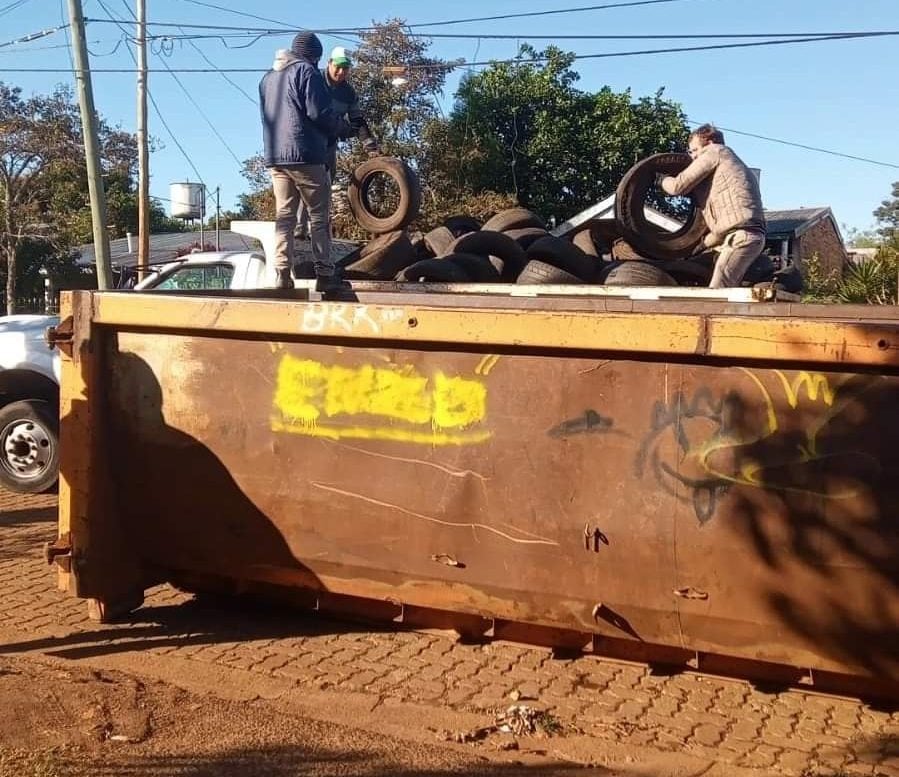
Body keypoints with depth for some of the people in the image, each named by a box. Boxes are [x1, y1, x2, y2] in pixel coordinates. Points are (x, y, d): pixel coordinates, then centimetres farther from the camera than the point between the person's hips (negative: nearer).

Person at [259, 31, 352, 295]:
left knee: (284, 216, 6)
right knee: (319, 216, -2)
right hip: (305, 155, -7)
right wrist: (341, 127, 4)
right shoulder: (306, 71, -4)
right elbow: (319, 112, -13)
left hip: (274, 157, 7)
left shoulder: (268, 77, 20)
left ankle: (282, 274, -1)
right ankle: (324, 275, -5)